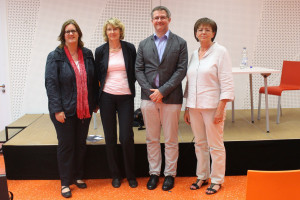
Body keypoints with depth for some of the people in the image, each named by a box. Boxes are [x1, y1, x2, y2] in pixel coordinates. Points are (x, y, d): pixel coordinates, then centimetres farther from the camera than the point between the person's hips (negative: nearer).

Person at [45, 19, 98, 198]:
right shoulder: (55, 56, -5)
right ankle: (65, 182, 16)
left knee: (81, 144, 13)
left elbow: (94, 80, 11)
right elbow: (51, 83, -10)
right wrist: (57, 109, -16)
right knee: (66, 145, 4)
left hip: (84, 109, 4)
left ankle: (78, 176, 29)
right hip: (65, 110, -4)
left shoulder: (87, 54, 7)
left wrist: (95, 102, 9)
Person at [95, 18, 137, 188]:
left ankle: (131, 175, 15)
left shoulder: (129, 48, 2)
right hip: (107, 97, 1)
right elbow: (98, 75, 10)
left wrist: (131, 87, 5)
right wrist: (97, 98, 6)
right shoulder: (101, 51, 4)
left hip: (126, 97, -1)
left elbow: (135, 71, 9)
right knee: (110, 138, 7)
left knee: (127, 137, -4)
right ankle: (116, 174, 22)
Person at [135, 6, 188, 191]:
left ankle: (170, 174, 18)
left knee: (171, 140, 5)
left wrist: (162, 91, -13)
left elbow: (181, 70, -5)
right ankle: (154, 173, 22)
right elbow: (138, 70, 6)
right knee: (152, 139, 10)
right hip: (149, 98, 3)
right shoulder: (144, 44, 11)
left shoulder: (180, 43, 2)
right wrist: (149, 91, -9)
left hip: (171, 98, -2)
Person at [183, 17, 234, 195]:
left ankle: (217, 180, 17)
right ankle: (202, 177, 27)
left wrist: (221, 108, -16)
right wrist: (187, 108, 12)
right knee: (200, 144, 13)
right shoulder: (194, 54, 11)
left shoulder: (220, 52, -6)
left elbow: (227, 83, -10)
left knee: (215, 145, 3)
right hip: (195, 106, 6)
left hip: (212, 106, -5)